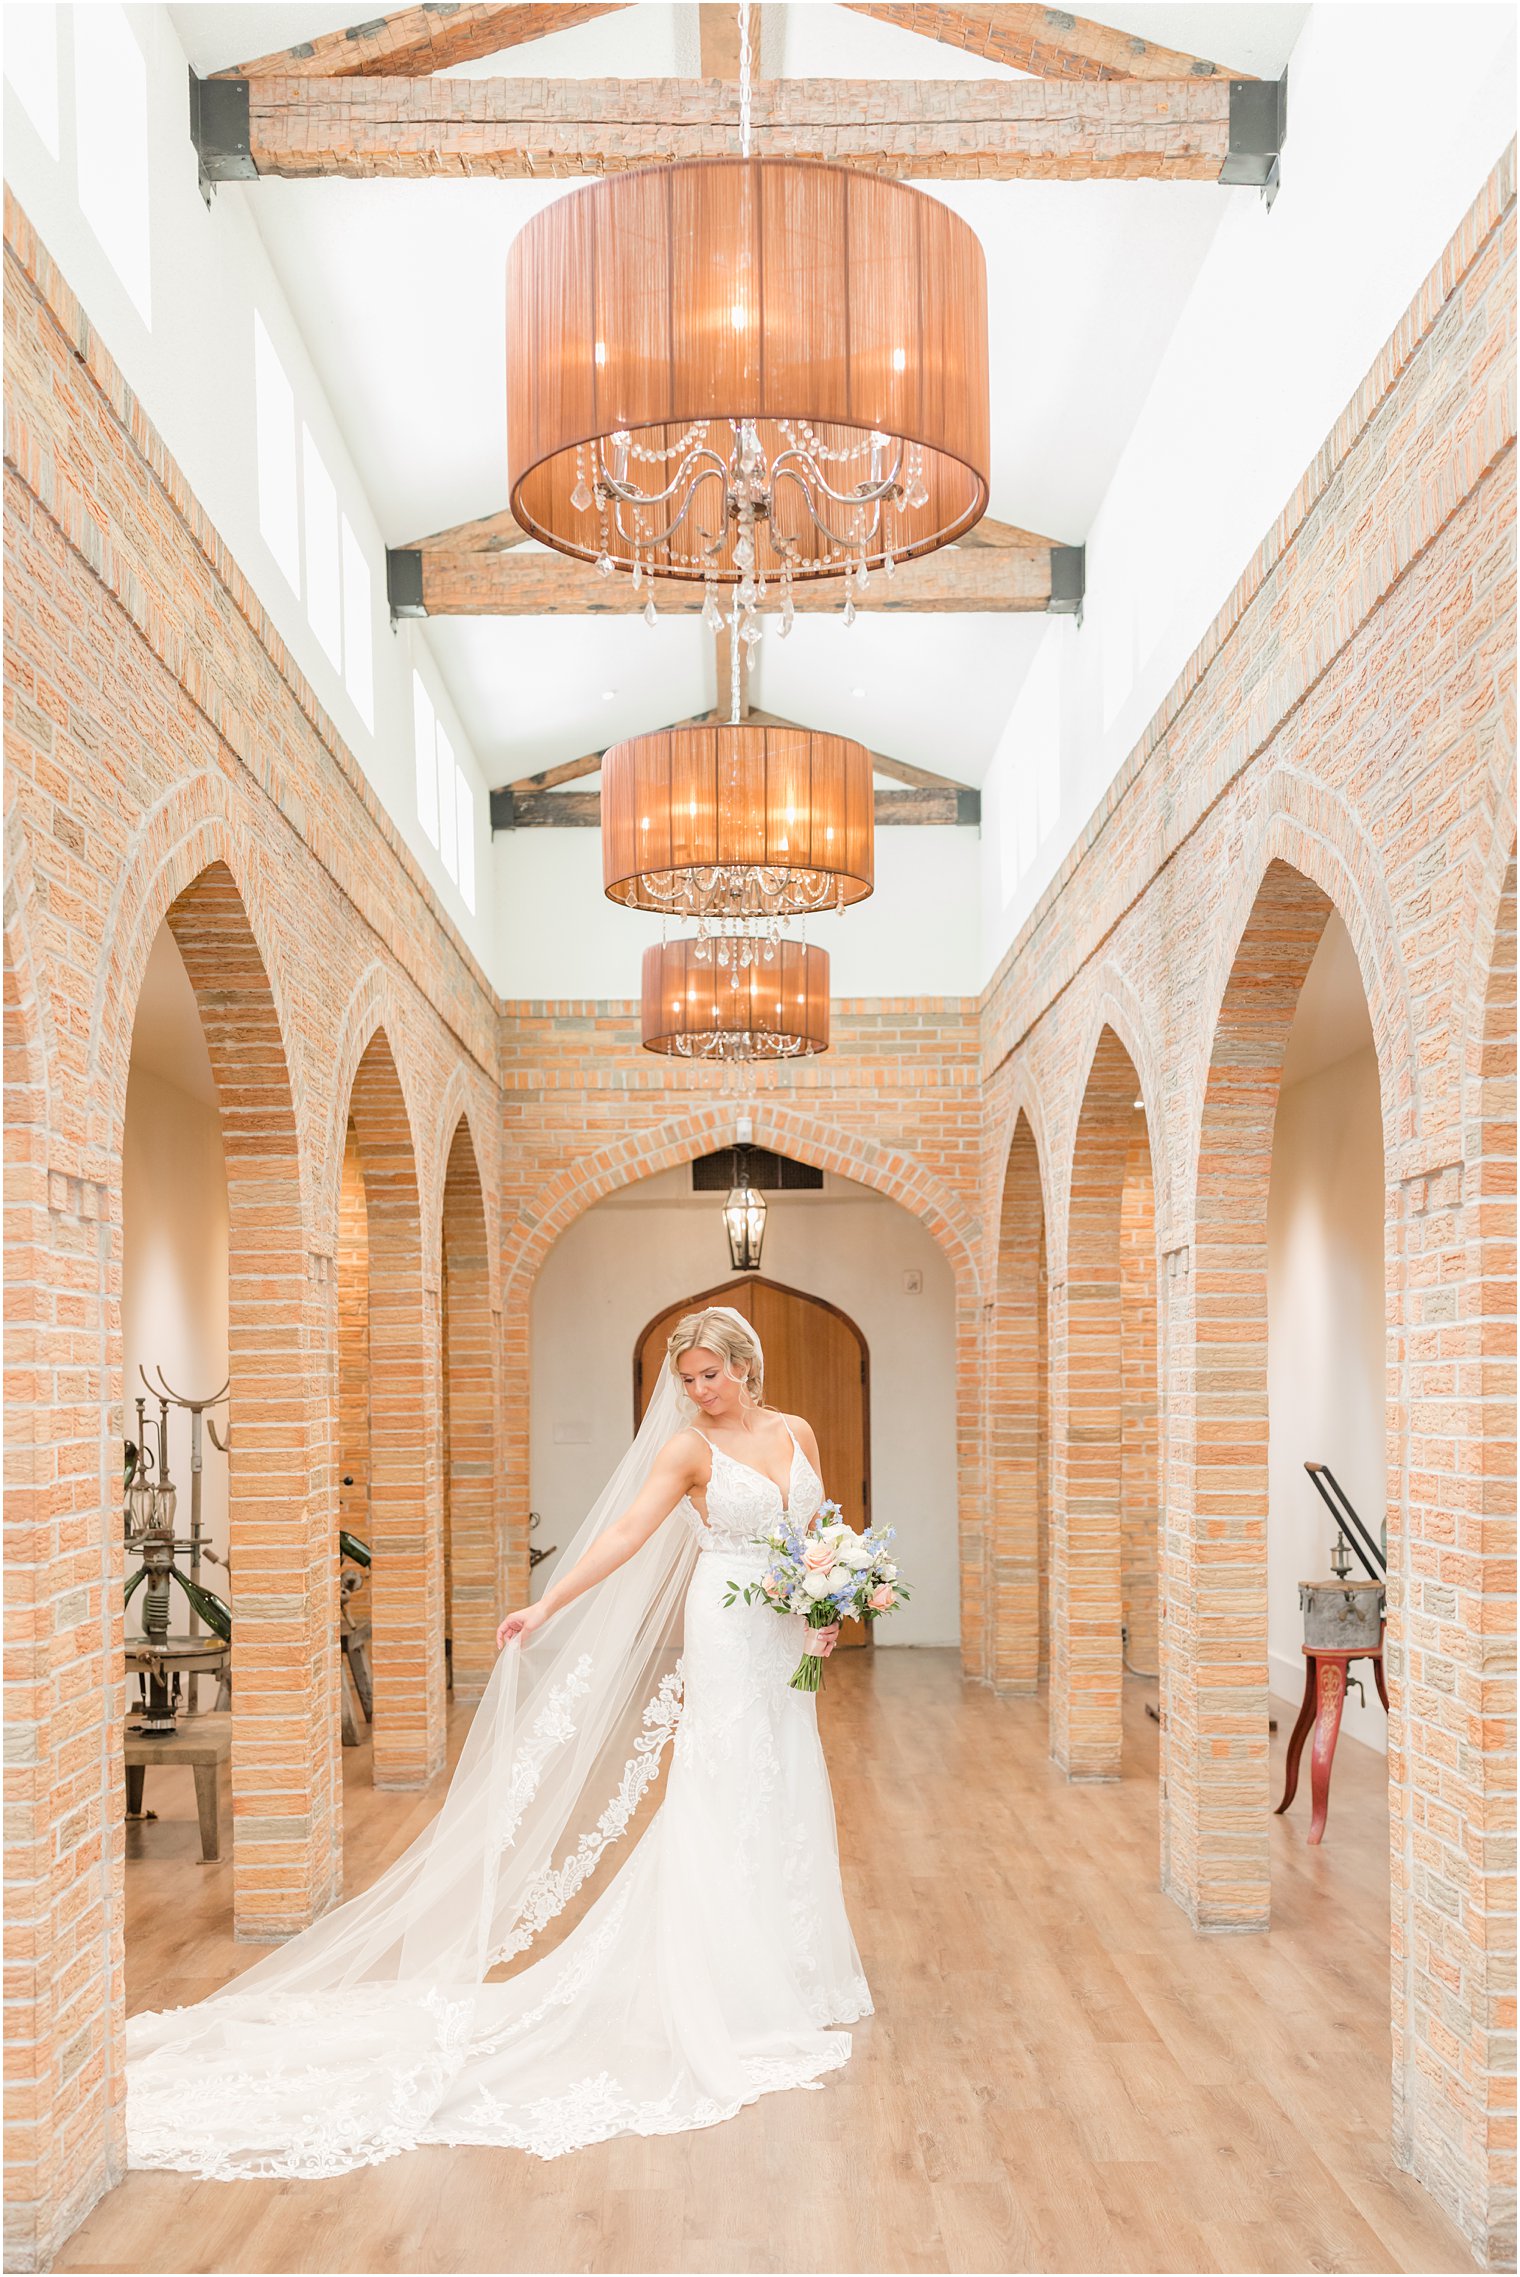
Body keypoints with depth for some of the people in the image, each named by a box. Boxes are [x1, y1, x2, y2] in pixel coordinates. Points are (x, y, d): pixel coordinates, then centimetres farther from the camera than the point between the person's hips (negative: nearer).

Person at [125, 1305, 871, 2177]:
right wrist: (549, 1606, -23)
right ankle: (730, 1988, 6)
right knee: (723, 1804, -4)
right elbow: (625, 1533, -14)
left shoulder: (796, 1432, 6)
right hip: (728, 1639, -4)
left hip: (788, 1639, 5)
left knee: (787, 1797, 10)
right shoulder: (688, 1448, -7)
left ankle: (788, 1969, 23)